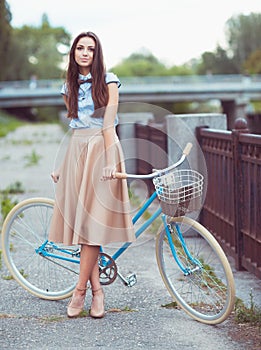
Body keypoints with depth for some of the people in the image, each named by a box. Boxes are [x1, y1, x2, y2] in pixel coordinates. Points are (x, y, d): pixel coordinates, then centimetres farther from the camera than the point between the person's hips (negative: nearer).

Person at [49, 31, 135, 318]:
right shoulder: (69, 86, 15)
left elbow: (108, 123, -8)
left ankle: (80, 290, 0)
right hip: (75, 150, 5)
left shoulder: (107, 81, 1)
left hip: (101, 149, -5)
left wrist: (110, 161, -16)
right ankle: (97, 290, 6)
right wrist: (60, 166, 15)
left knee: (93, 220, -8)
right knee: (79, 218, -1)